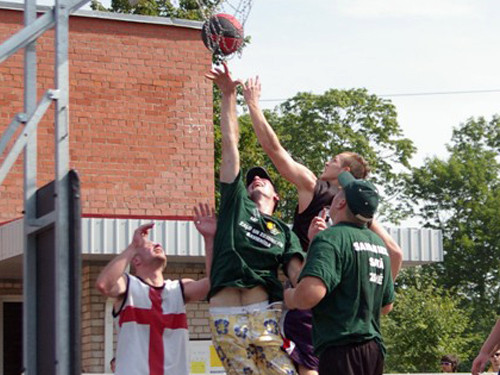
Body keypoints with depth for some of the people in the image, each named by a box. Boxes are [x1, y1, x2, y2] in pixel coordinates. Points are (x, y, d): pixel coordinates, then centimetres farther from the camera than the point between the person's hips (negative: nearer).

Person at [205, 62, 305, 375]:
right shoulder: (236, 203, 22)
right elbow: (230, 143, 19)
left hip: (268, 314, 0)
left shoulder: (284, 231, 21)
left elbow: (297, 274, 6)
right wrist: (229, 96, 18)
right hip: (226, 318, 0)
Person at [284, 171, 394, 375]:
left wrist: (290, 297, -8)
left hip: (341, 349, -9)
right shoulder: (378, 243, 15)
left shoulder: (331, 238, -13)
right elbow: (387, 306, 23)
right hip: (374, 349, 9)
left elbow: (310, 293, -29)